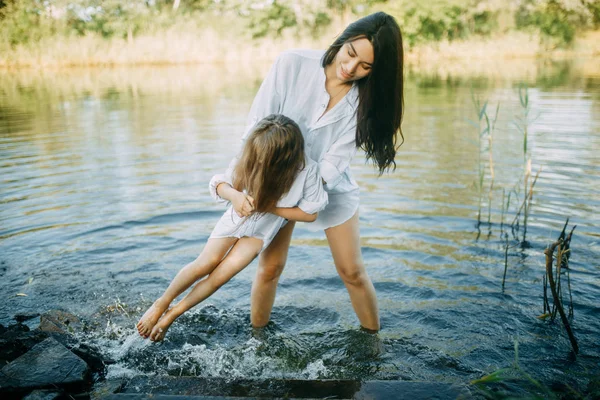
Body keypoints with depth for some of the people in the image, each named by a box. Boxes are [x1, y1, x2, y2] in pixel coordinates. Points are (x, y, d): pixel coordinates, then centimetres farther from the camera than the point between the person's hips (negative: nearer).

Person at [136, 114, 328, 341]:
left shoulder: (307, 171, -30)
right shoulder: (249, 157, -26)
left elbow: (310, 213, -19)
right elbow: (219, 183, -13)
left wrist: (268, 206, -28)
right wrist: (234, 195, -37)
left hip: (262, 230, -1)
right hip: (237, 217, 1)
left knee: (221, 275, -9)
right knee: (205, 264, -6)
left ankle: (172, 314, 10)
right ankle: (161, 304, 17)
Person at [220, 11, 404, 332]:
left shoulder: (364, 99, -16)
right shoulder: (292, 64, -19)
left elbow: (333, 163, -21)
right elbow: (257, 126, -18)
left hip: (331, 186, 1)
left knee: (352, 271, 5)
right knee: (270, 267, 0)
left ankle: (373, 339, 25)